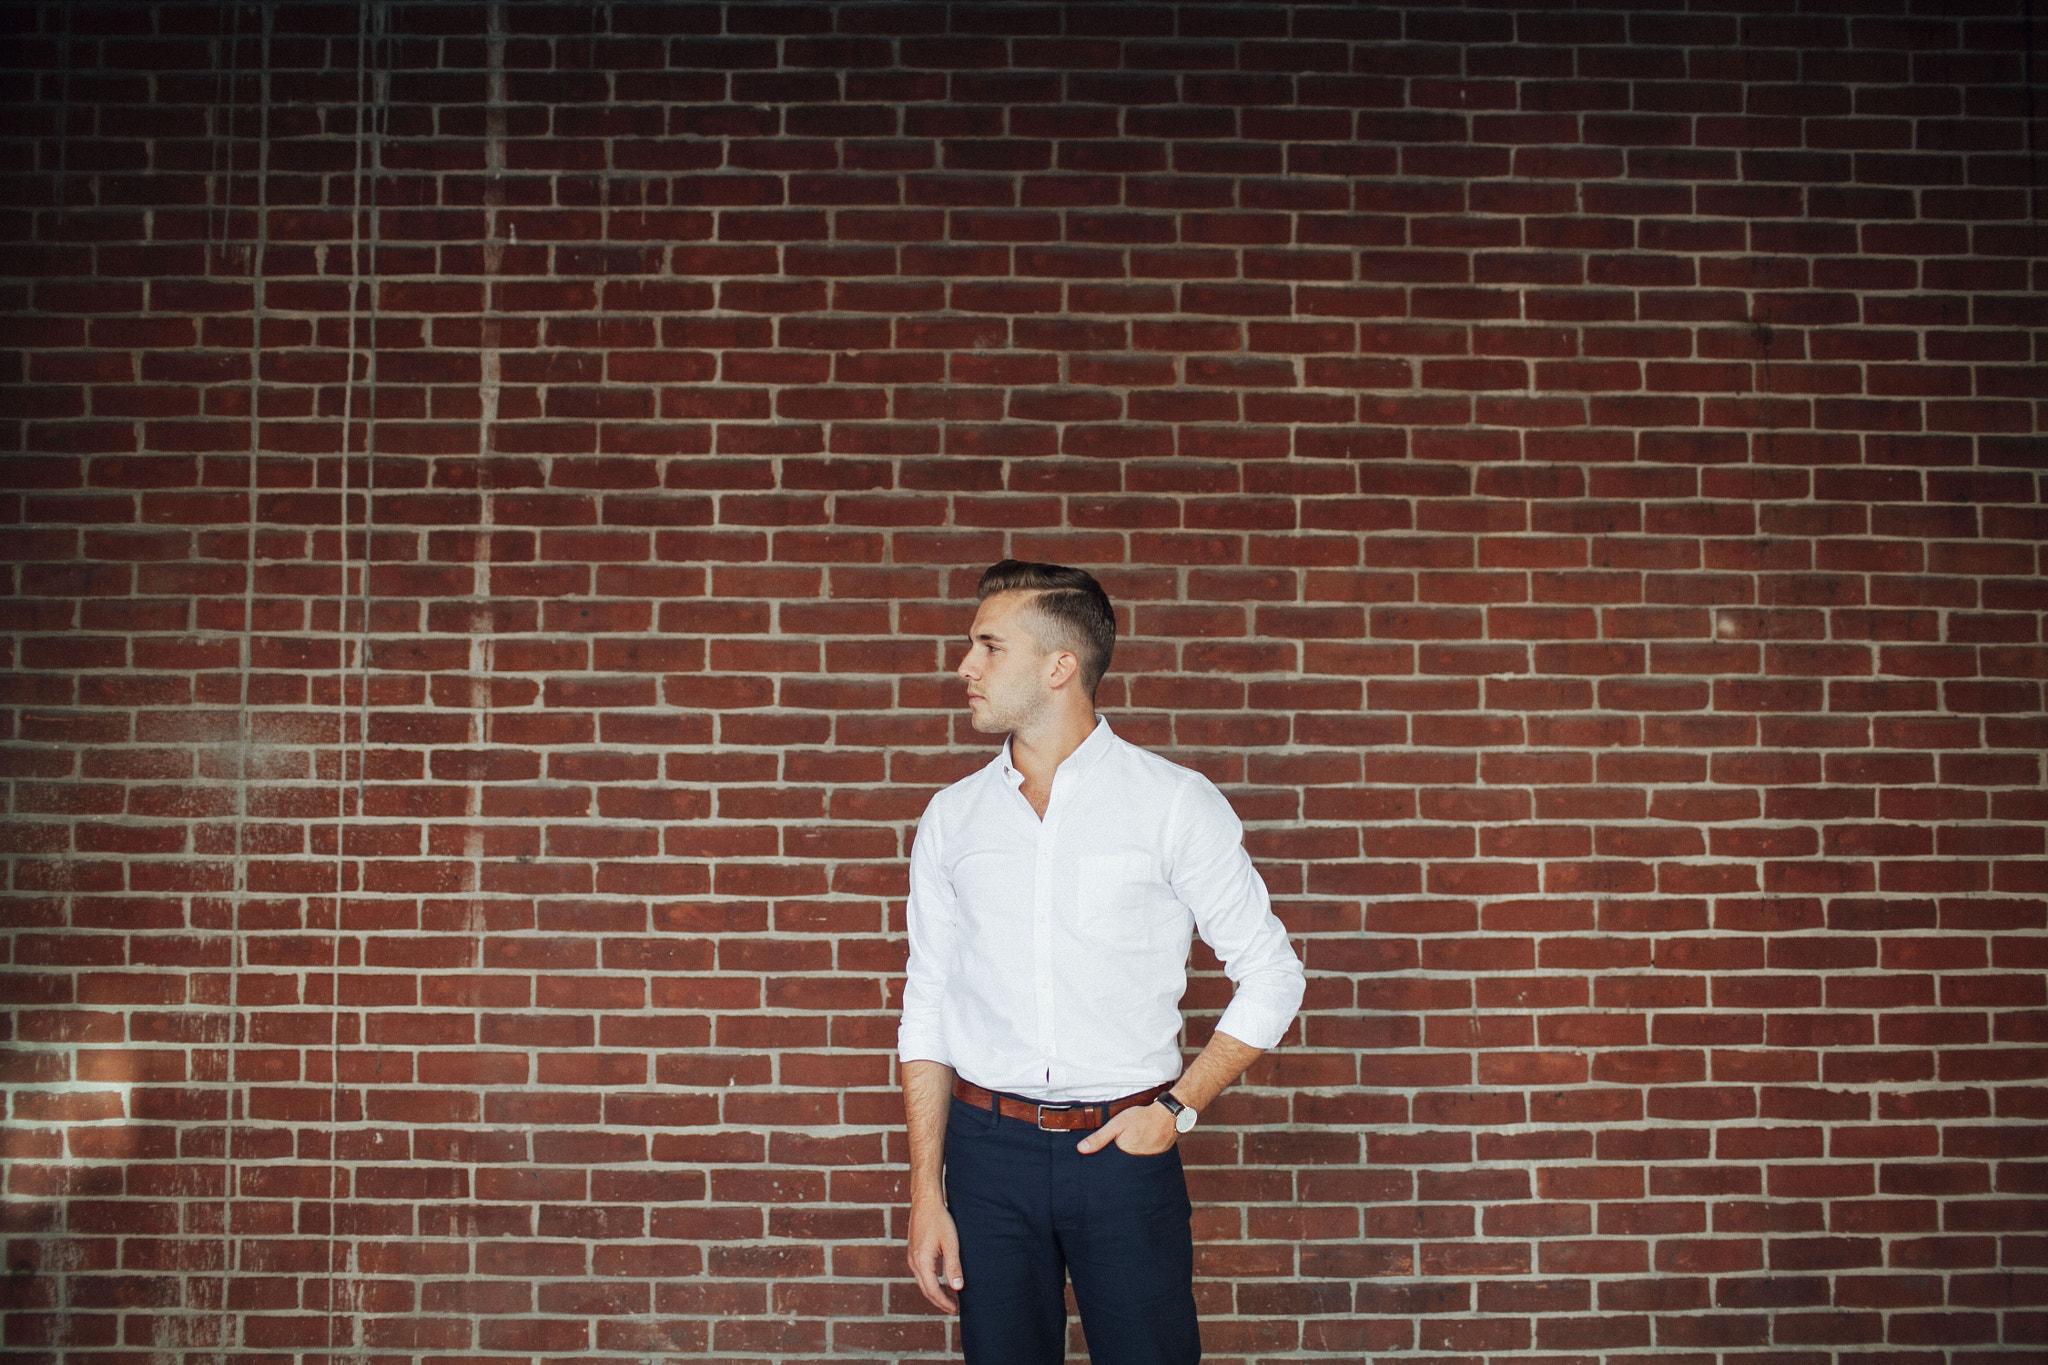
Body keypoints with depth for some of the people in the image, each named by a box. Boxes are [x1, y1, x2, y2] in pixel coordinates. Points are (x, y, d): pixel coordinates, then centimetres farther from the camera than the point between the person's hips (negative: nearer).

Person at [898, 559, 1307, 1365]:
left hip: (1122, 1147, -2)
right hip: (987, 1145, 2)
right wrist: (925, 1193, 2)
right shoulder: (951, 818, 5)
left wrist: (1179, 1107, -6)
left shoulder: (1174, 803, -3)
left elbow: (1271, 975, 1)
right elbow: (927, 1012, 7)